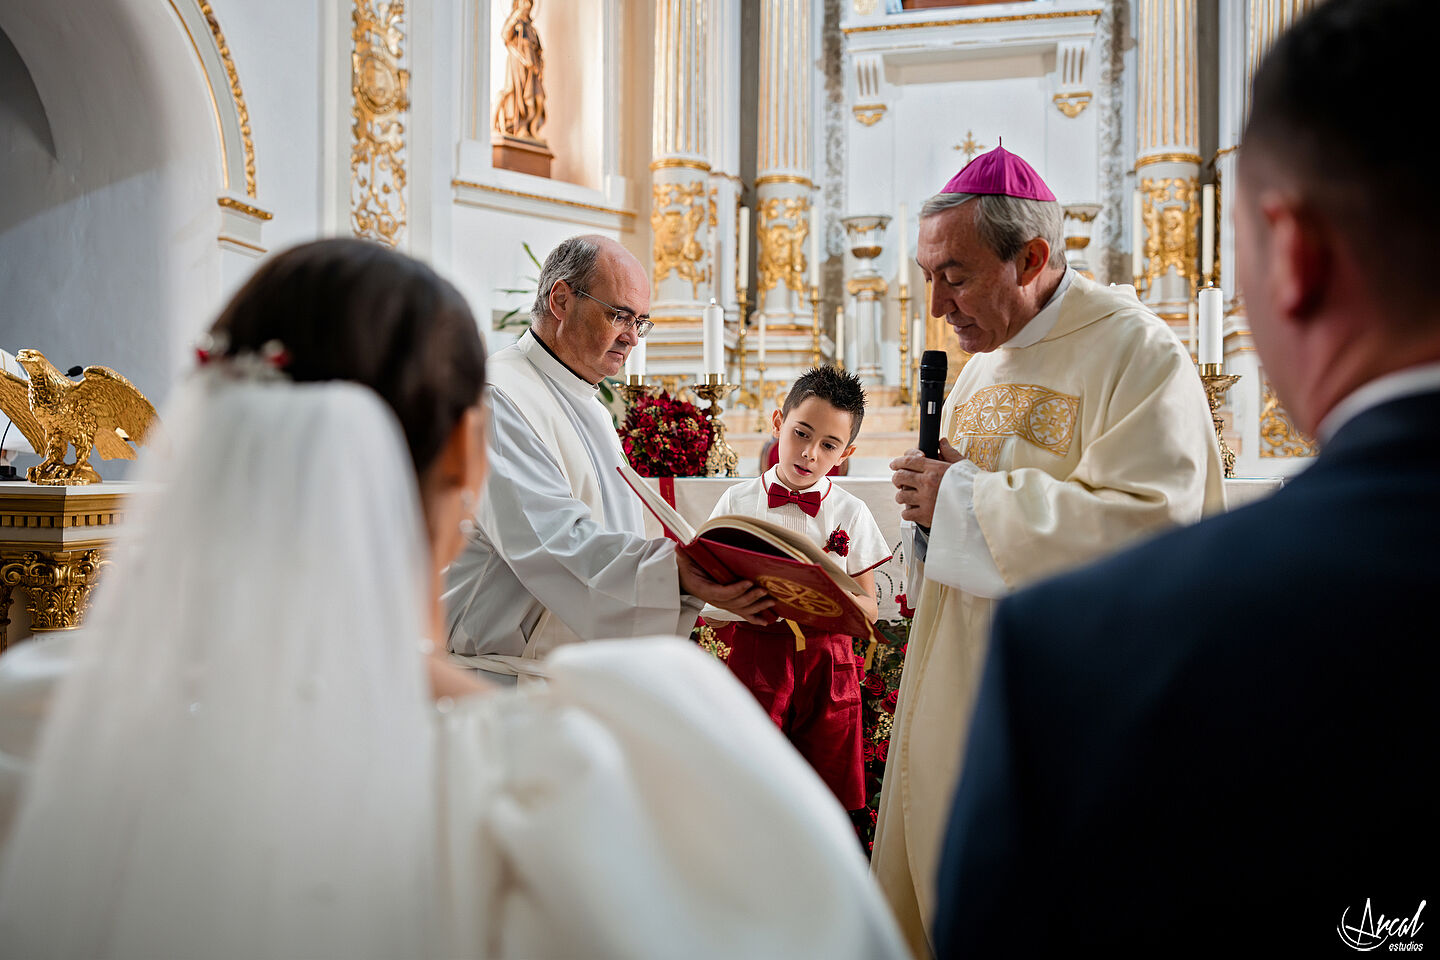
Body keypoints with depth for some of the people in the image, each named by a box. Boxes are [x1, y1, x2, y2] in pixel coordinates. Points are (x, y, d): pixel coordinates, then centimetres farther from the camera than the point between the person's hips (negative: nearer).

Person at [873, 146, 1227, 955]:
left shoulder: (1136, 351, -13)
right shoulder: (982, 365, 13)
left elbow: (1145, 525, -26)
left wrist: (965, 499, -19)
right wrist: (935, 502, -2)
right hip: (960, 695, 8)